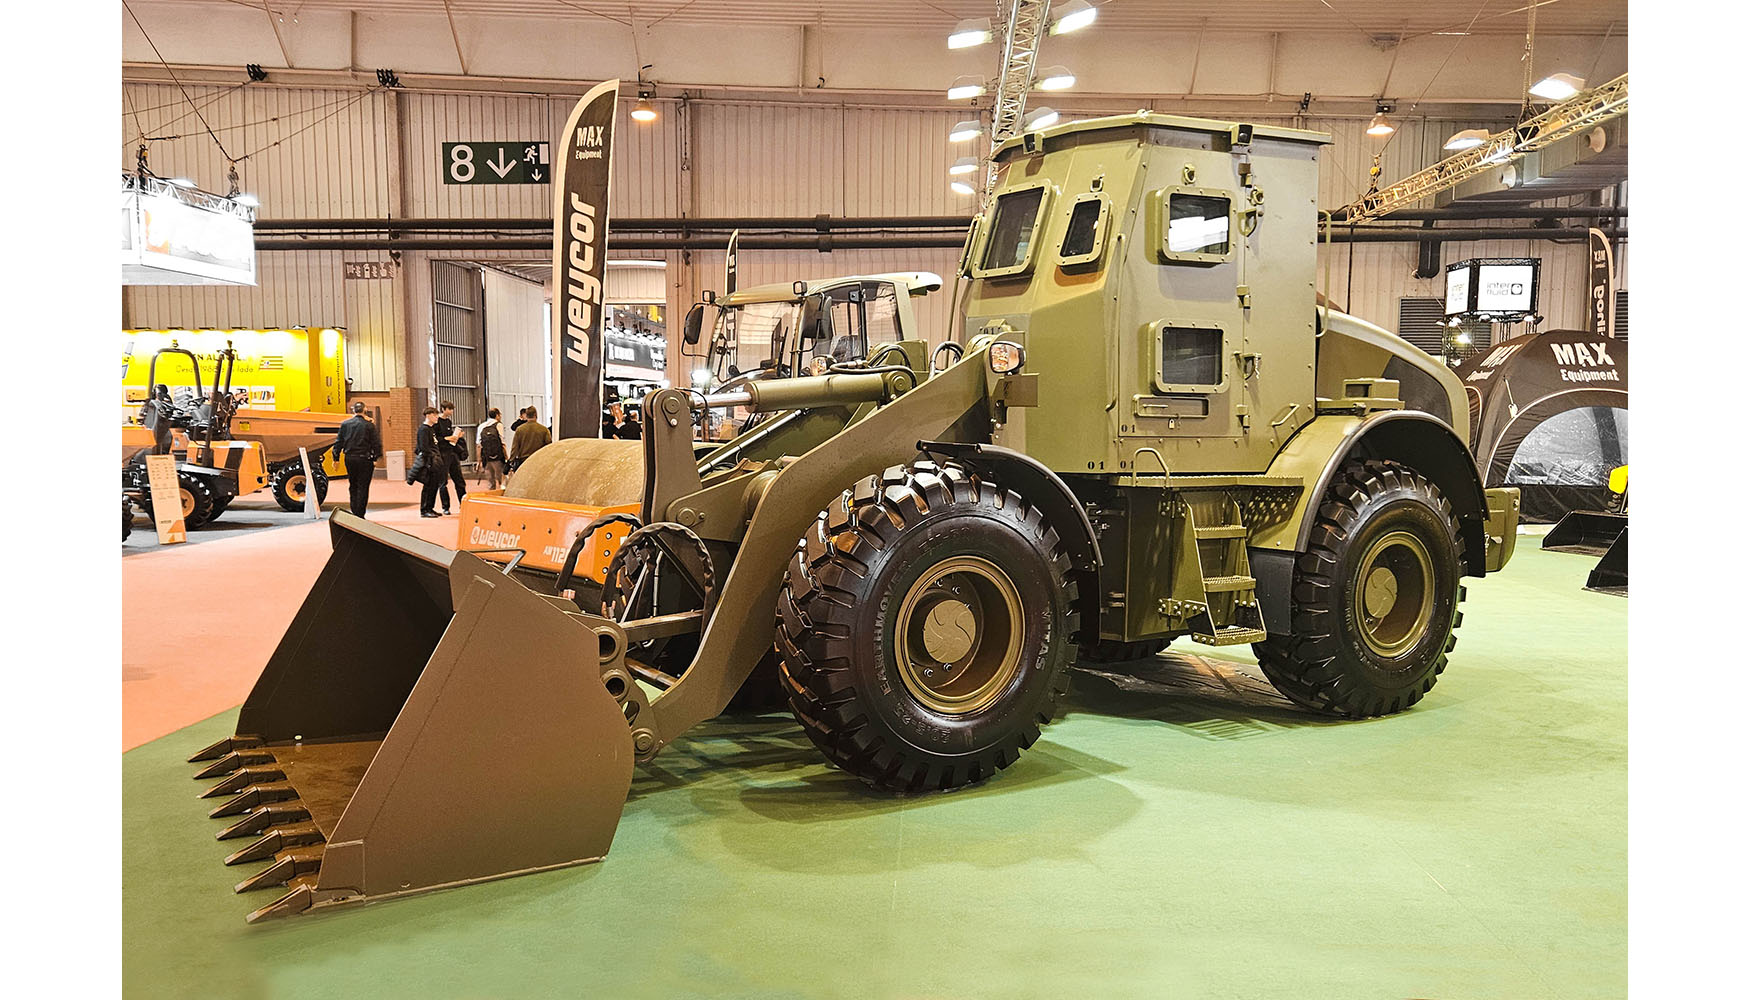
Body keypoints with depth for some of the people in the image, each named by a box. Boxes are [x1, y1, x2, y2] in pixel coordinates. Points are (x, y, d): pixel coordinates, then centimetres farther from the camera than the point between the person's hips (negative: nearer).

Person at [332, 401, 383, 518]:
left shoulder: (345, 424, 5)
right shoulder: (369, 425, -6)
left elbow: (339, 442, 8)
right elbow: (376, 443, -7)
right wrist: (376, 458, -1)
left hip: (349, 459, 4)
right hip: (364, 459, -4)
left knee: (353, 486, 15)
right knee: (363, 487, 0)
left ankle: (354, 513, 17)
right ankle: (360, 515, -3)